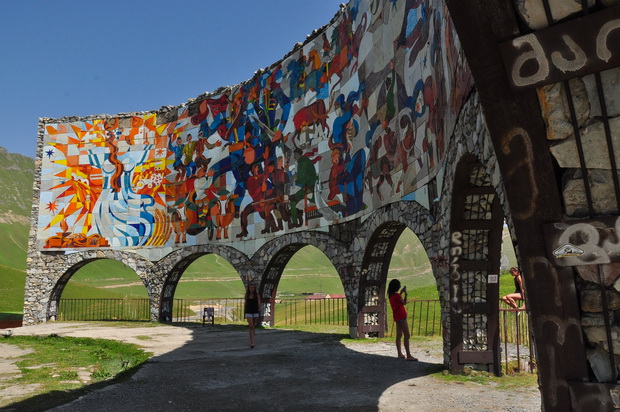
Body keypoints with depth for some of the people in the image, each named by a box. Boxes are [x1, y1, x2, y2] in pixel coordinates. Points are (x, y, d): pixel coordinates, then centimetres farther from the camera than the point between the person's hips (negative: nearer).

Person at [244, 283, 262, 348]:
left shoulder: (257, 295, -1)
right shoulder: (247, 295, 3)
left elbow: (259, 303, -6)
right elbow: (245, 303, 11)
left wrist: (259, 311, -20)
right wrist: (244, 312, 12)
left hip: (255, 312, 1)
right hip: (249, 312, -1)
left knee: (254, 326, 11)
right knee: (251, 326, -12)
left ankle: (251, 341, 29)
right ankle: (252, 343, -16)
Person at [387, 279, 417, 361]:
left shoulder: (391, 295, 7)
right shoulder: (397, 295, -19)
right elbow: (404, 303, -6)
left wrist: (401, 292, 24)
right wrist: (405, 293, 0)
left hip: (397, 317, 10)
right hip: (401, 316, -10)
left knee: (399, 335, 14)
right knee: (407, 335, -9)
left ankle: (400, 354, 19)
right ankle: (408, 355, -10)